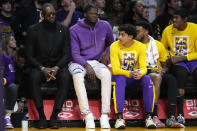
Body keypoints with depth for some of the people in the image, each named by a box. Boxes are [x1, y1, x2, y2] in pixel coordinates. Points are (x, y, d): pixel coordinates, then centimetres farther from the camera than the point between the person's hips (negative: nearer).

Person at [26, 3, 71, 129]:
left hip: (58, 65, 1)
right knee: (34, 77, -36)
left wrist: (56, 68, -18)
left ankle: (54, 116, -30)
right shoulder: (34, 30, -2)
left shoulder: (64, 30, 2)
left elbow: (67, 54, 0)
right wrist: (42, 69, -19)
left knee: (65, 77, -34)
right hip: (39, 65, -1)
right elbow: (29, 55, -3)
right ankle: (41, 116, -29)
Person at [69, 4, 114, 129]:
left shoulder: (105, 26, 5)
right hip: (78, 62, -2)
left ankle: (105, 115, -34)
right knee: (78, 76, -38)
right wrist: (87, 66, -23)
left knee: (106, 74, -32)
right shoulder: (75, 30, -6)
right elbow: (75, 54, -9)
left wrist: (107, 55, 3)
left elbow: (111, 43, 23)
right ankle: (87, 115, -38)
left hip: (96, 61, 2)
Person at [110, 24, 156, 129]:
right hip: (119, 75, -2)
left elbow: (143, 68, -12)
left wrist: (140, 73, -37)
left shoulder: (140, 47, -6)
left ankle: (148, 117, -28)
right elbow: (115, 69, -20)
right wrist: (130, 74, -38)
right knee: (120, 79, -37)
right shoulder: (115, 46, -12)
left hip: (134, 78, 2)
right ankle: (119, 117, -41)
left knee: (147, 79, -28)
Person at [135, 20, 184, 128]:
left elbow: (165, 65, 17)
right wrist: (151, 70, -14)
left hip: (158, 73, 3)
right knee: (157, 77, -36)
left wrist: (163, 70, -8)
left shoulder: (158, 45, 15)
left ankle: (171, 118, -37)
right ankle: (154, 117, -45)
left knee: (171, 79, -29)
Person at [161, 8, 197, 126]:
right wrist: (167, 60, -2)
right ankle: (180, 114, -30)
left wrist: (181, 58, -14)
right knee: (181, 72, -33)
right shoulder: (168, 30, 6)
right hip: (177, 63, 1)